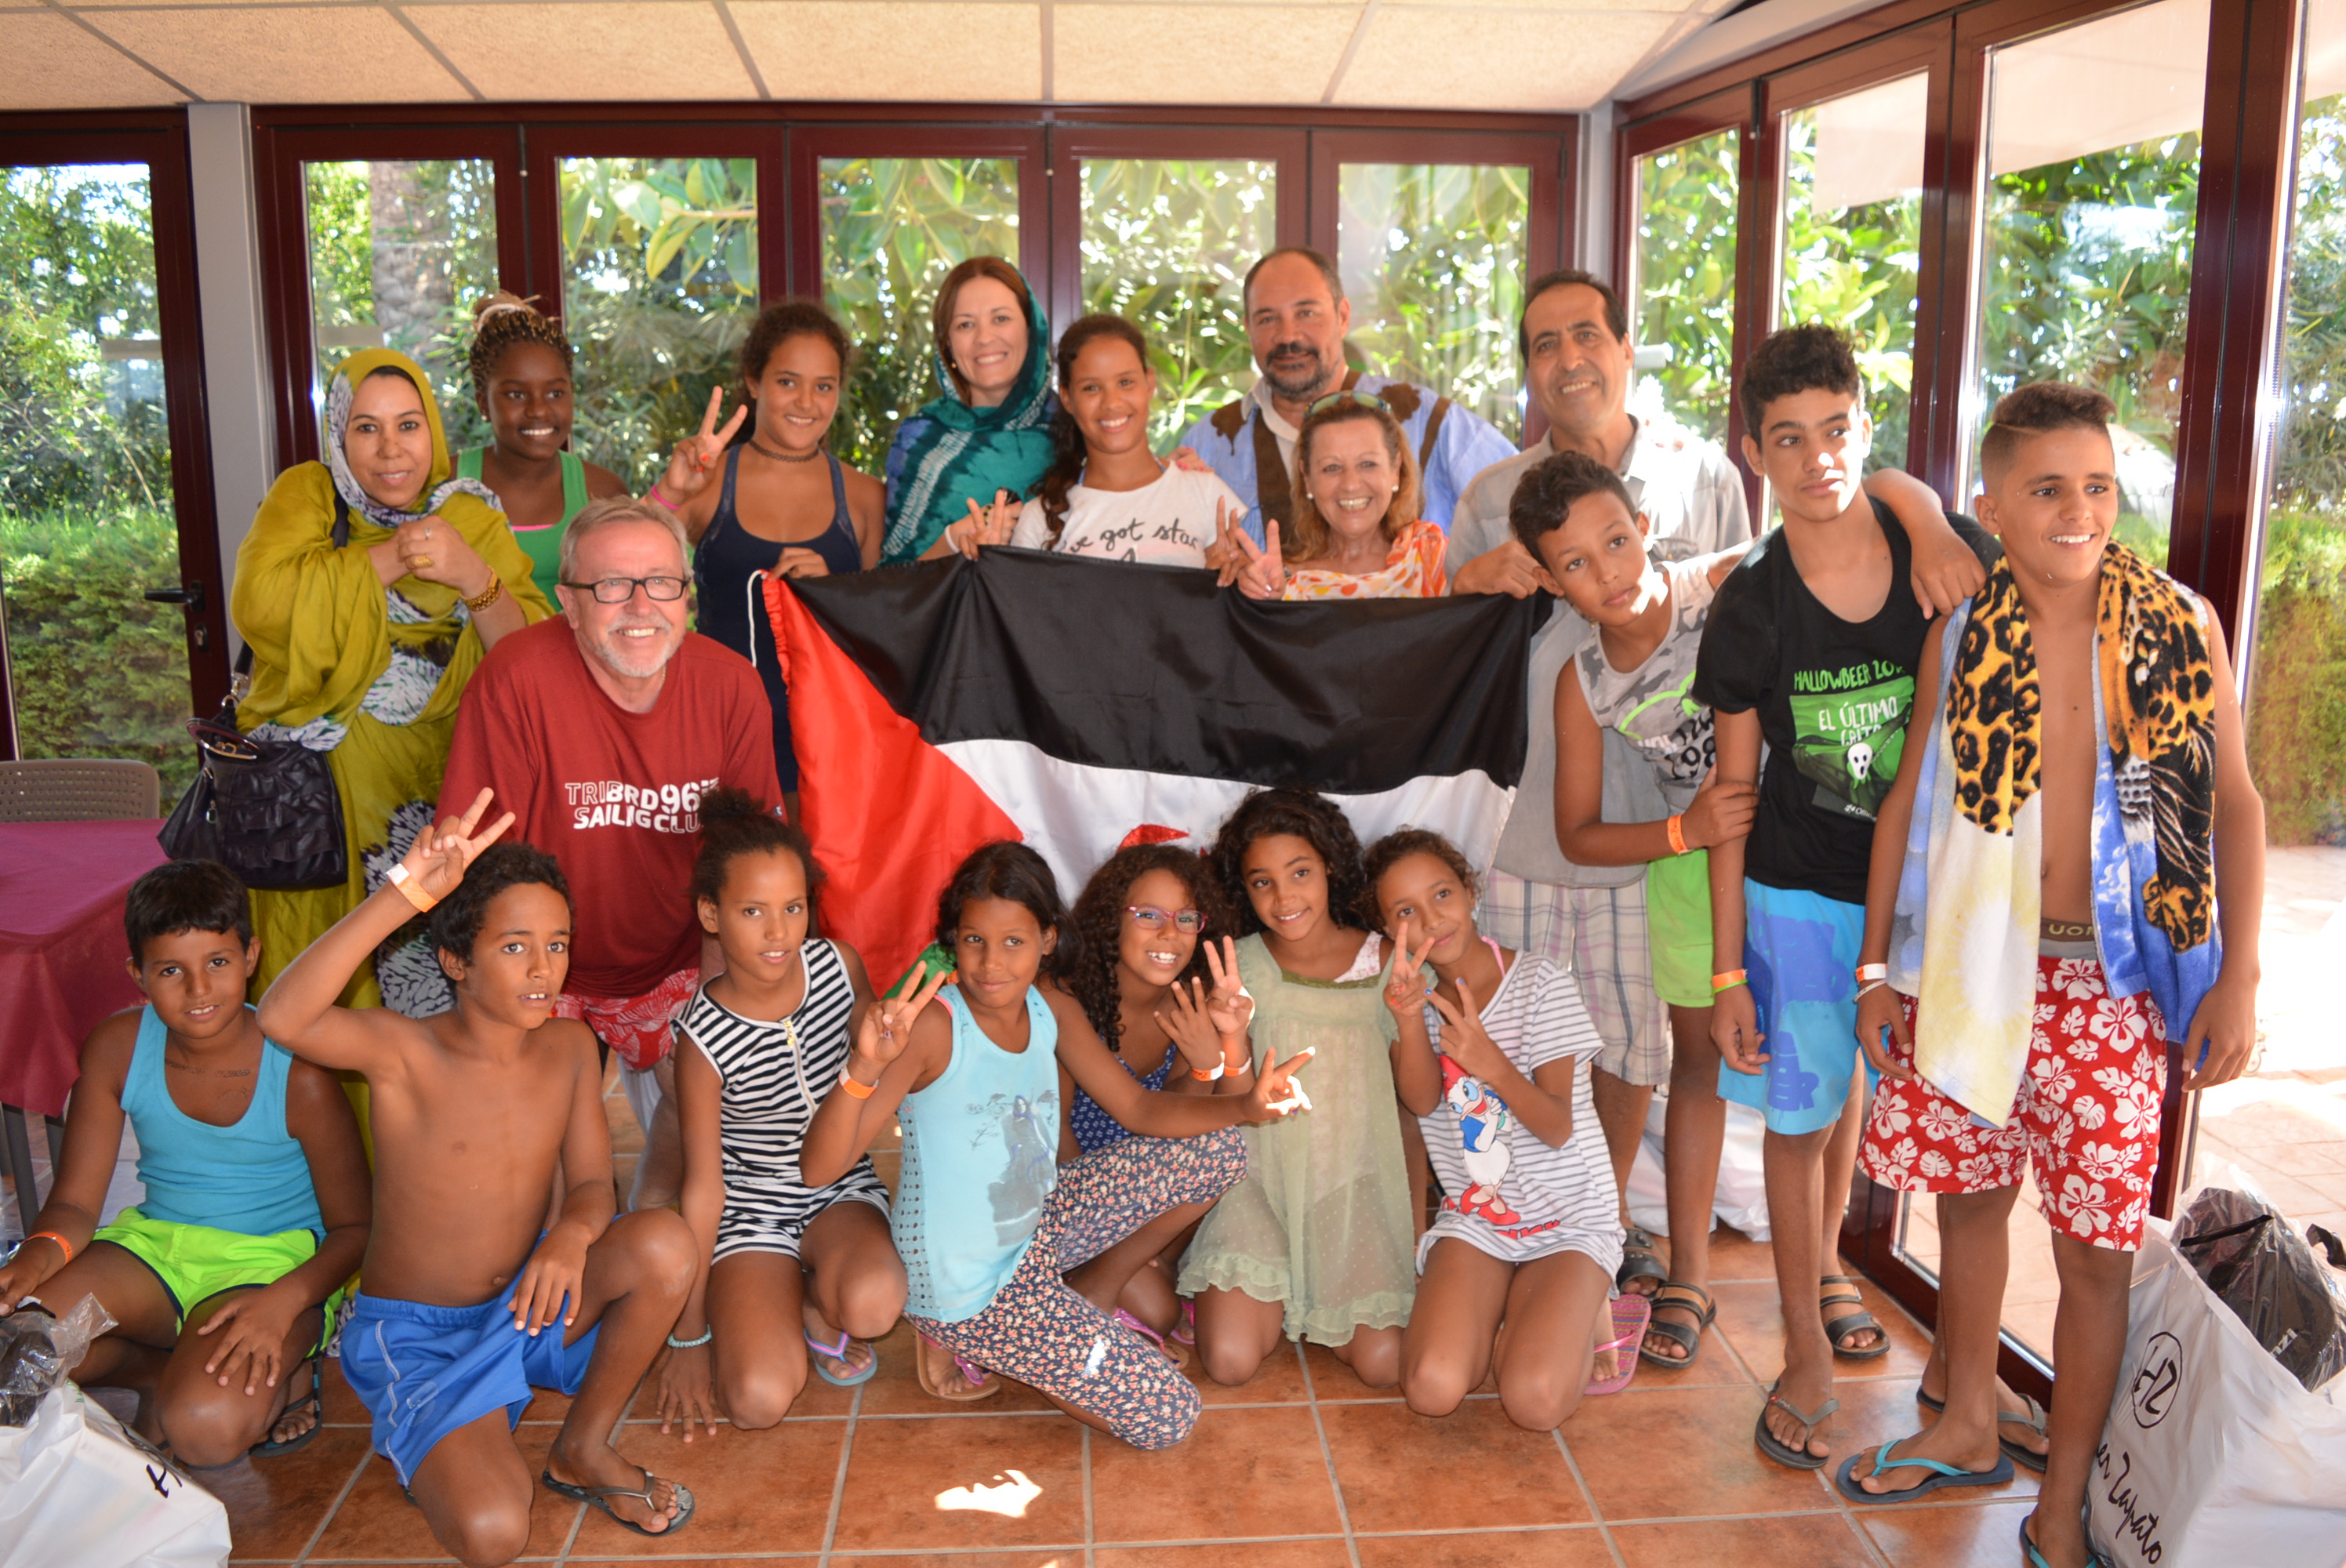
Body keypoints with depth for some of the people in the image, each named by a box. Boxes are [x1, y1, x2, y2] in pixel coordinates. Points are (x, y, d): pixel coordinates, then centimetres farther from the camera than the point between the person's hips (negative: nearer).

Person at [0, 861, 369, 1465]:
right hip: (156, 1242, 5)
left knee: (208, 1426, -31)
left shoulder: (298, 1073, -18)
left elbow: (355, 1227, -10)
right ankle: (173, 1369, 0)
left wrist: (283, 1302, -29)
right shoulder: (116, 1049, -6)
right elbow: (74, 1202, -2)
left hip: (274, 1259, -4)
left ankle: (276, 1369, 2)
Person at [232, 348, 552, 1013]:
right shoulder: (306, 496, 2)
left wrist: (473, 578, -19)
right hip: (323, 780, -1)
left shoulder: (472, 517, 7)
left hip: (438, 783, 1)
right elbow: (261, 605, -18)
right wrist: (389, 559, -15)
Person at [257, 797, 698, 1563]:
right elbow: (283, 1018, -40)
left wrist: (572, 1235, -27)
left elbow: (592, 1185, -2)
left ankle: (583, 1450, -2)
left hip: (524, 1301, 4)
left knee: (664, 1242, -26)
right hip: (413, 1334, -4)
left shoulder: (568, 1047, -4)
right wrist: (404, 894, -47)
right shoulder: (404, 1052, -19)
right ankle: (447, 1447, 11)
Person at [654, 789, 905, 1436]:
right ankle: (778, 1299, 13)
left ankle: (817, 1301, 6)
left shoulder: (839, 966, -11)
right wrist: (690, 1333, -6)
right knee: (758, 1399, -21)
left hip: (842, 1187, 2)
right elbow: (703, 1185, -11)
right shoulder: (704, 1037, -19)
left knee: (872, 1305, -32)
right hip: (752, 1205, -2)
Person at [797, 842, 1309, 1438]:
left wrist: (1243, 1105, -14)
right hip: (966, 1289, -7)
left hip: (1035, 1229, 7)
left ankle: (1089, 1297, 16)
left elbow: (1139, 1109, 3)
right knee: (1167, 1418, -9)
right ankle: (963, 1343, 4)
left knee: (1216, 1154, 7)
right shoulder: (932, 1026, -27)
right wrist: (866, 1067, -53)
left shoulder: (1054, 1014, -5)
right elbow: (819, 1167, -33)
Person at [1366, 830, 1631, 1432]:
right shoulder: (1421, 997, 4)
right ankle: (1506, 1305, 8)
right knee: (1432, 1388, -21)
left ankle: (1583, 1311, 8)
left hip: (1567, 1218, -3)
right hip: (1473, 1218, 3)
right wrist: (1408, 1018, -30)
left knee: (1535, 1400, -24)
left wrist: (1495, 1065, -33)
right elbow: (1424, 1101, -13)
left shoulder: (1540, 985, -10)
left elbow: (1557, 1128, -16)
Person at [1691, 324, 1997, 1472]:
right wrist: (1727, 969, -8)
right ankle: (1807, 1347, 26)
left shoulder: (1952, 555, -10)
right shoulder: (1751, 608, -12)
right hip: (1799, 890, -2)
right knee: (1800, 1111, 7)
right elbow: (1734, 794, -7)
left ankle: (1823, 1266, 46)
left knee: (1855, 1089, 19)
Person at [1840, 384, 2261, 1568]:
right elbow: (1909, 801, 7)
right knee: (1967, 1197, 15)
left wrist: (2237, 979, -4)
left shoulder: (2180, 627, -2)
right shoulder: (1960, 640, 2)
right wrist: (1878, 967, 6)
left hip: (2112, 982, -2)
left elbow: (2235, 805, 1)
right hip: (1972, 968, 2)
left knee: (2095, 1246, 1)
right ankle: (1971, 1428, 37)